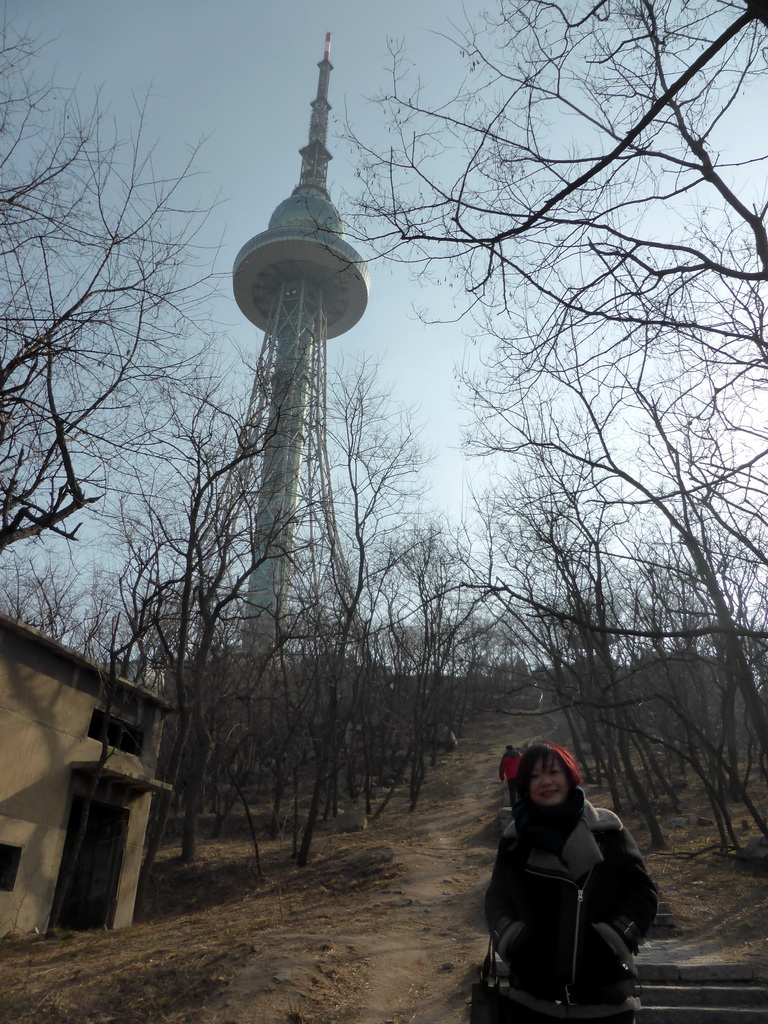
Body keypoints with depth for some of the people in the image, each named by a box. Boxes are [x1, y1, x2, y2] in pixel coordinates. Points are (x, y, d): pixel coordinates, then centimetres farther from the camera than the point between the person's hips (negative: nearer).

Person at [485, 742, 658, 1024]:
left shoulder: (606, 829, -3)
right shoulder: (515, 838, 1)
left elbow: (642, 891, 0)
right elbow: (497, 898, 8)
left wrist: (615, 939, -10)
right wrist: (512, 941, -7)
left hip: (606, 993, -1)